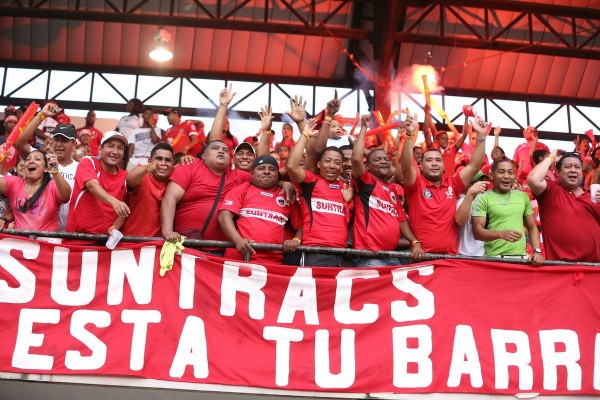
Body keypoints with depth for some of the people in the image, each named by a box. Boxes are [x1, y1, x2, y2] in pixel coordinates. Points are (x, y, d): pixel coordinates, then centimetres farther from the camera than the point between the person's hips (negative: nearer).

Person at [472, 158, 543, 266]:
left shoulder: (523, 197, 14)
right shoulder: (483, 199, 0)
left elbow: (532, 228, 18)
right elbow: (477, 232, -5)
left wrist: (537, 251, 2)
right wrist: (501, 234, -21)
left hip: (522, 257, 3)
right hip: (495, 258, -3)